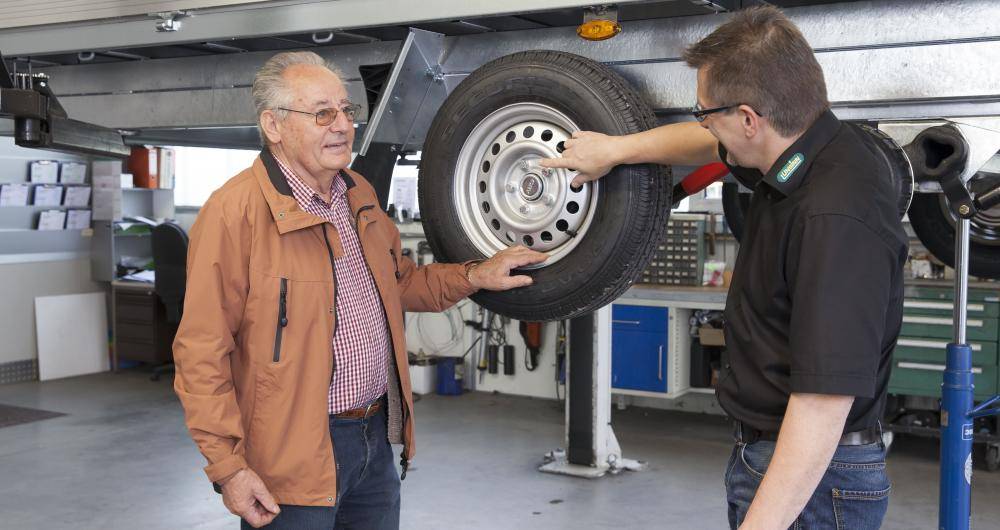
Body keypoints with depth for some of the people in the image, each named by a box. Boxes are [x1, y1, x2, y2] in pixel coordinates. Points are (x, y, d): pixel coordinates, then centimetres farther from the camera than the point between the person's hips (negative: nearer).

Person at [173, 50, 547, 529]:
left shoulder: (359, 195, 9)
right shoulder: (234, 211, -16)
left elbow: (399, 281, 24)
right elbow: (202, 353, -17)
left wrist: (475, 276, 10)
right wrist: (228, 468, -18)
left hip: (377, 436, 7)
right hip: (295, 457, -7)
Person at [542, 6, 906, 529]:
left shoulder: (837, 220, -29)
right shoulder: (808, 148, 1)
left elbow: (825, 399, -32)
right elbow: (710, 144, 23)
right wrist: (615, 148, 26)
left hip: (811, 481, -9)